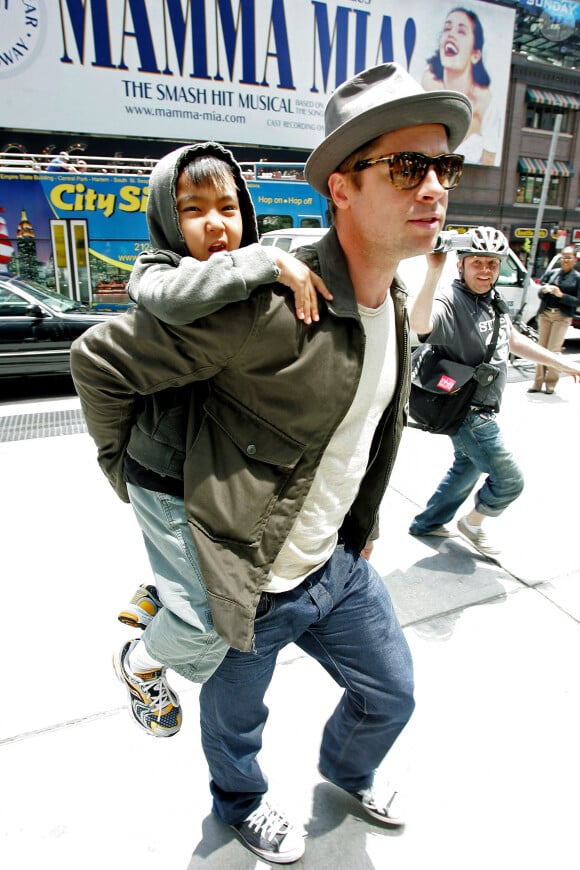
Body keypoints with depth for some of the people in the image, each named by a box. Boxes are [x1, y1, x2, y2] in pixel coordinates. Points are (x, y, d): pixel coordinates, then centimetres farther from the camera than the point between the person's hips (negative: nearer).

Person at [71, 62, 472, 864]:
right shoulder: (268, 303, -29)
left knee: (391, 693, 25)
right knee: (235, 718, 23)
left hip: (340, 561, 7)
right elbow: (99, 359, -20)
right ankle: (240, 803, 60)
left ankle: (348, 769, 60)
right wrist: (129, 477, -9)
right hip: (249, 581, -6)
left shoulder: (396, 303, 0)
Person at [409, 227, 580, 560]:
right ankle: (473, 523, 30)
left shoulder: (492, 301, 5)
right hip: (467, 414, -10)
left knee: (468, 469, 26)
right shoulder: (452, 303, -24)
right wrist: (435, 270, -54)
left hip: (481, 412, 10)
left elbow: (515, 341, 19)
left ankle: (427, 523, 43)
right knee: (510, 481, 2)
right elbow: (419, 324, -47)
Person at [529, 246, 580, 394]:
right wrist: (543, 290, -13)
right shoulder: (551, 273, 11)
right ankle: (538, 382, 9)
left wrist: (561, 295, -17)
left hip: (562, 317, -3)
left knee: (553, 350, -6)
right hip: (545, 314, 3)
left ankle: (551, 383, 6)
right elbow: (540, 294, 9)